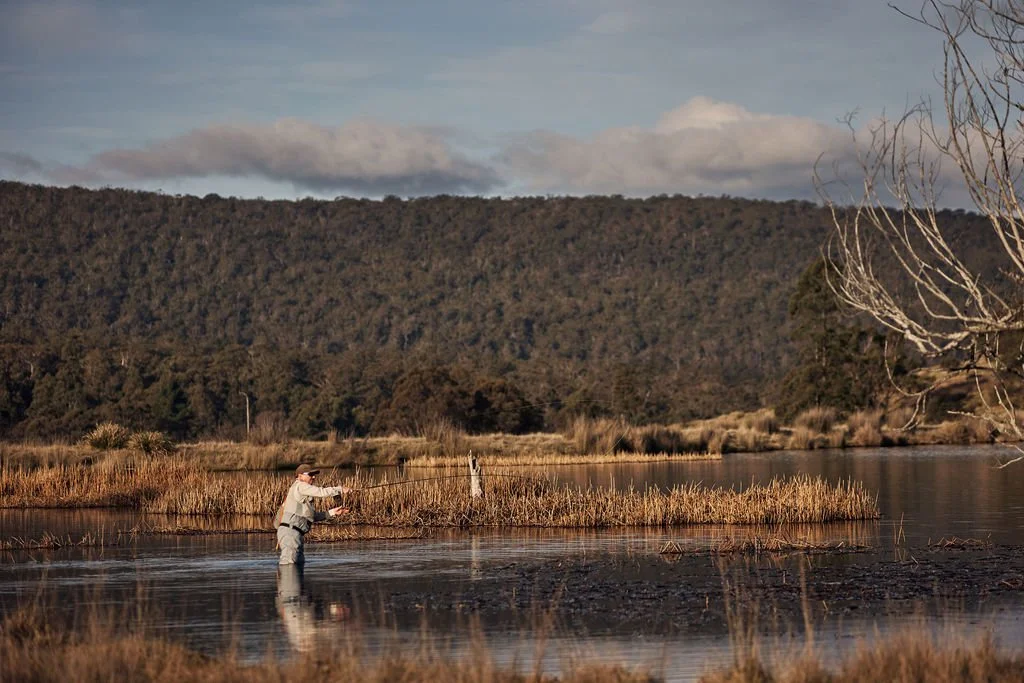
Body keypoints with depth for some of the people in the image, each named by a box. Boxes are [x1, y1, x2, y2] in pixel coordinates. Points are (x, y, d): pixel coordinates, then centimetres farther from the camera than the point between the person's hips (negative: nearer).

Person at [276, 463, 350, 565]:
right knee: (289, 562, -19)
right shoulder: (299, 486, -5)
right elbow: (321, 492, -15)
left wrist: (331, 512, 17)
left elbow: (313, 516, 23)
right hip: (290, 531, -11)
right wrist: (340, 490, -5)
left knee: (299, 561, 17)